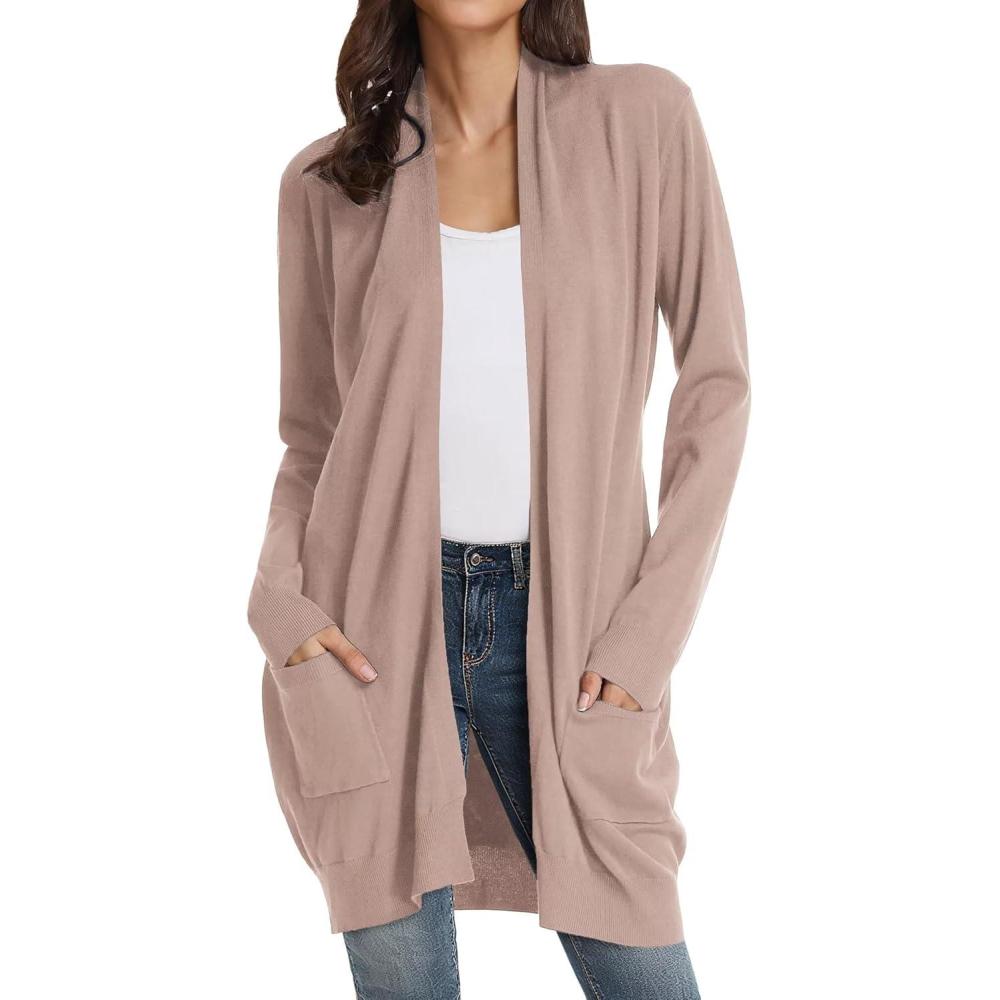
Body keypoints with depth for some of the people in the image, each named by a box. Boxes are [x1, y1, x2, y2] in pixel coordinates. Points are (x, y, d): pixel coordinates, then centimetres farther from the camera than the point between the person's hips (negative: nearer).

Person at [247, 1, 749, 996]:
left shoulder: (641, 120, 0)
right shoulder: (328, 182, 4)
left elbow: (716, 384, 1)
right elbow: (310, 437, 11)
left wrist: (652, 626, -6)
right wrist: (279, 593, -8)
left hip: (565, 620, 0)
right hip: (377, 626, 1)